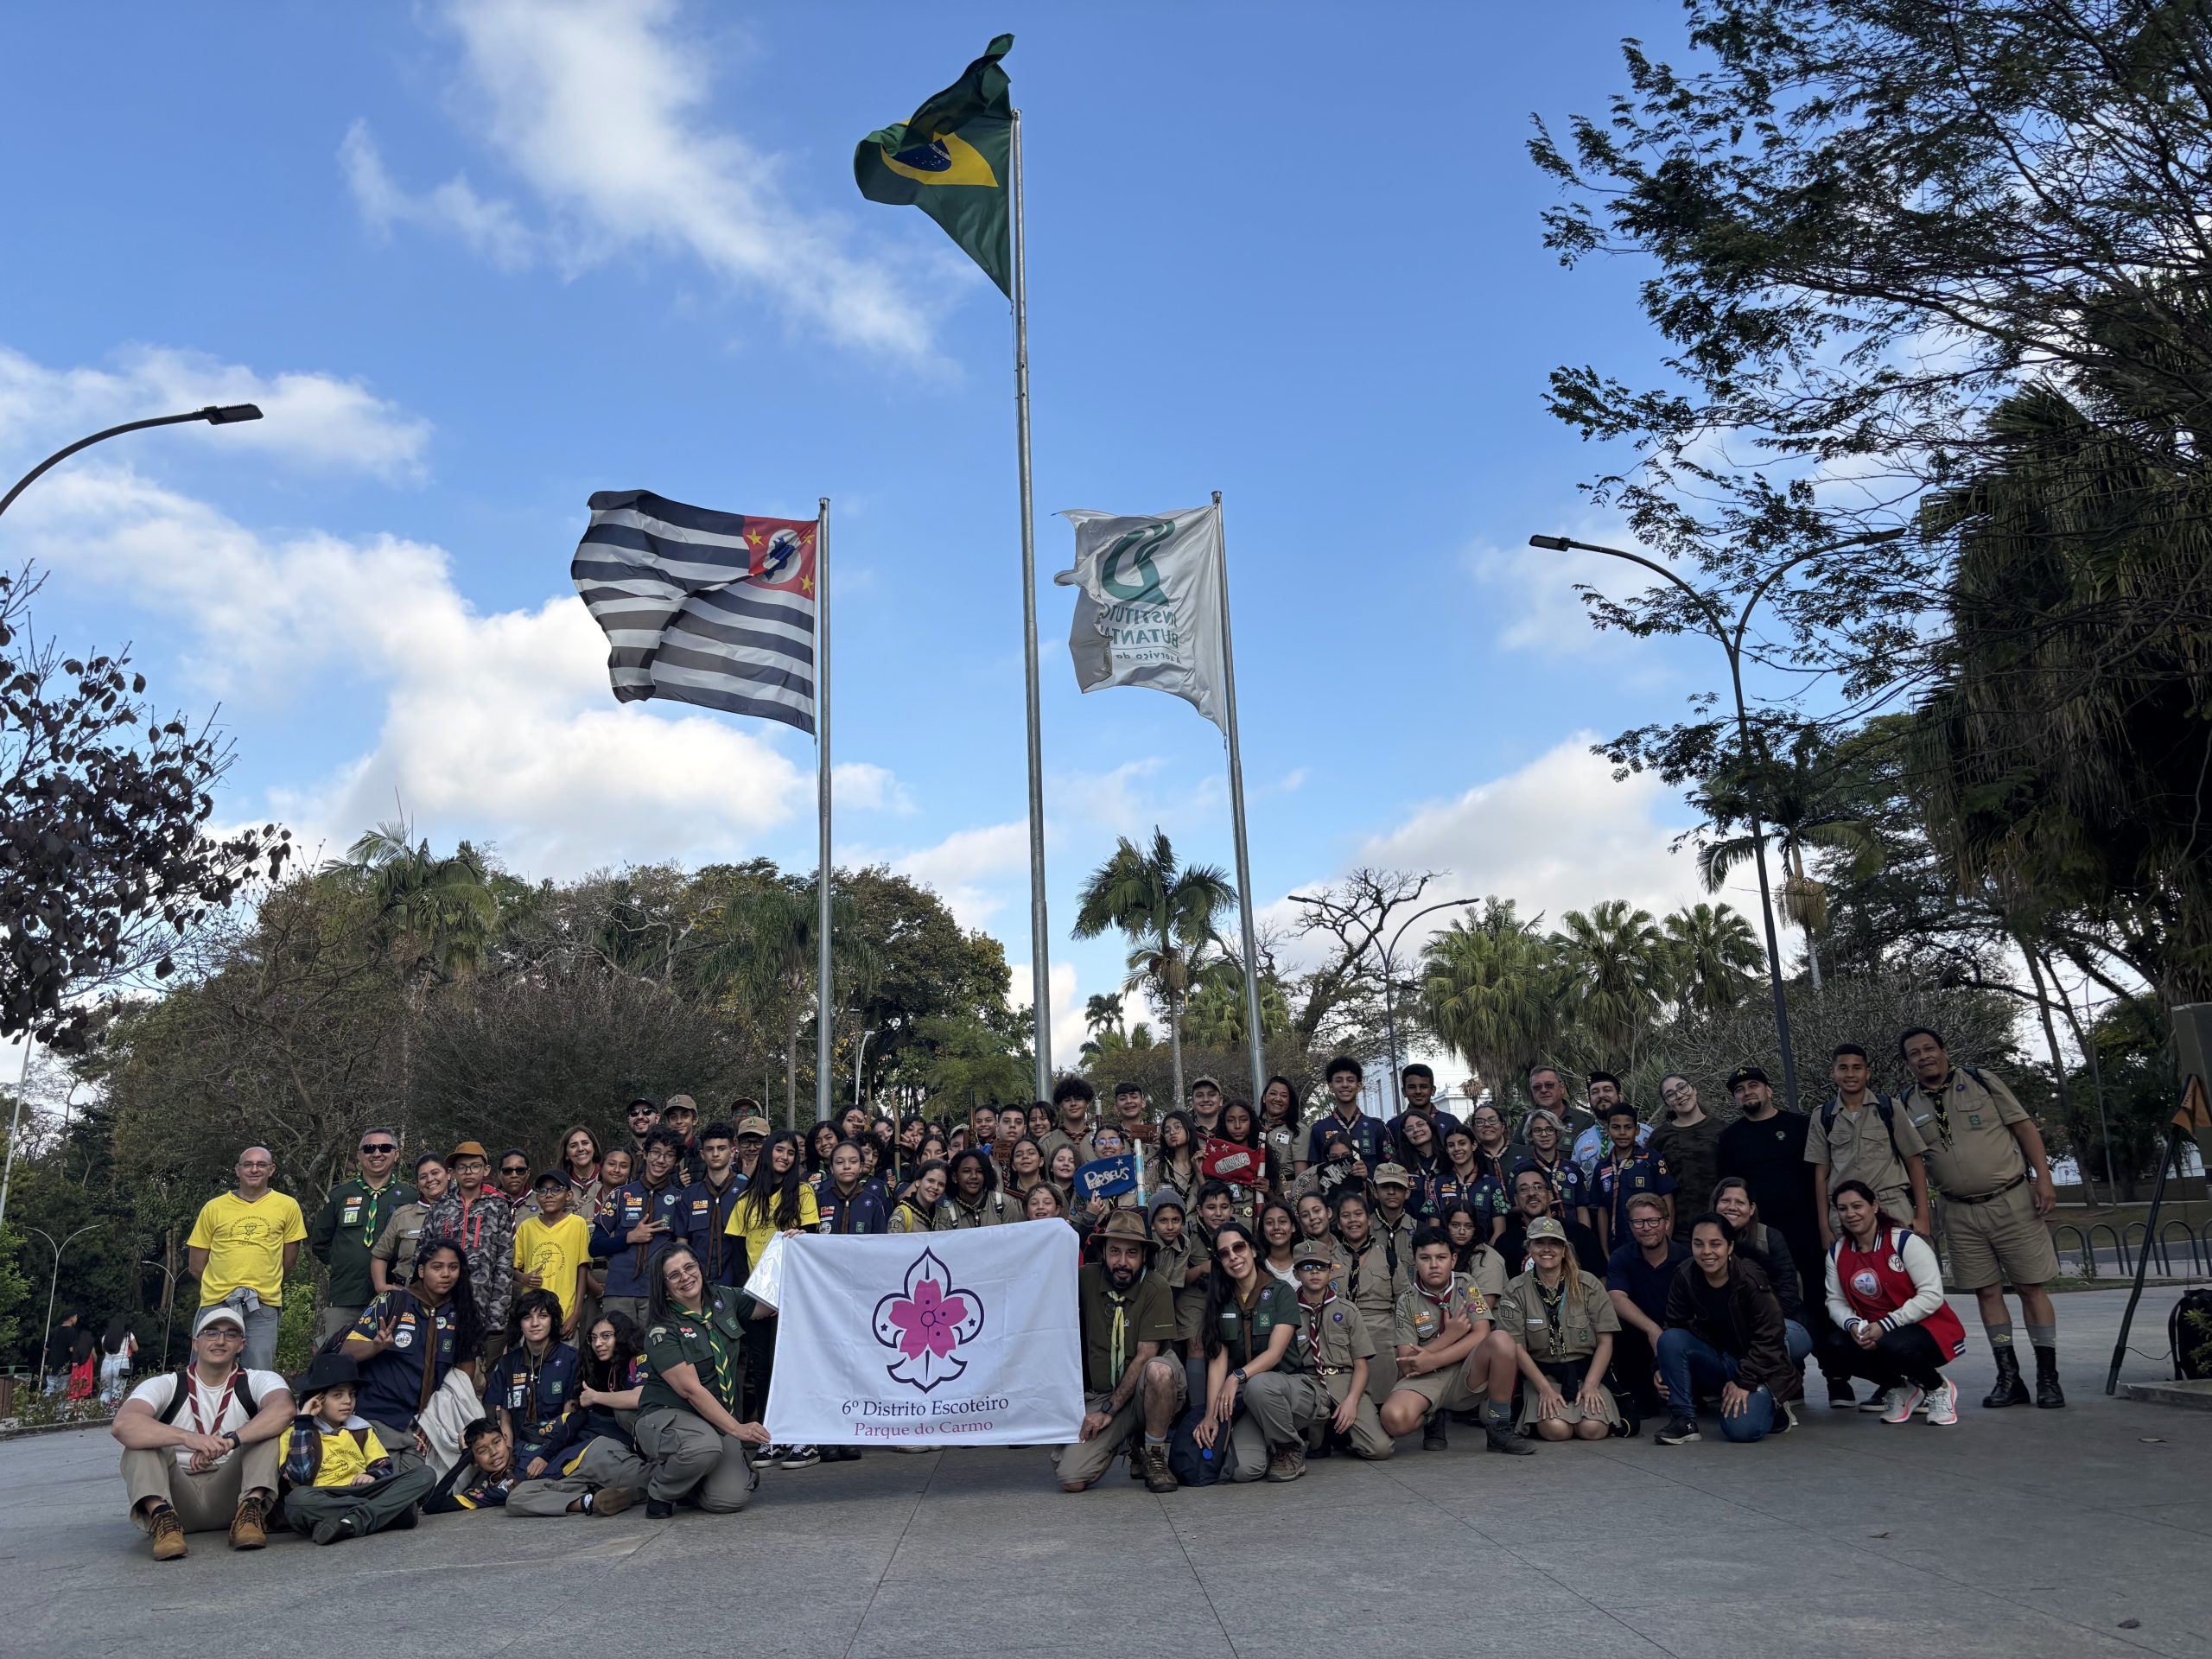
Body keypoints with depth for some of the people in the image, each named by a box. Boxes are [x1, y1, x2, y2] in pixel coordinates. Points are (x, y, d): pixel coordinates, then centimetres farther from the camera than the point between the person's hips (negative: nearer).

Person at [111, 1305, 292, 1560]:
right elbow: (122, 1425, -23)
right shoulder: (167, 1385, -1)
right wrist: (188, 1438, -39)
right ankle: (161, 1515, -35)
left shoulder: (257, 1381, 0)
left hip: (230, 1496, 0)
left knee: (269, 1425, -17)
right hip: (176, 1497, 0)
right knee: (141, 1438, -18)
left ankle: (251, 1510, -31)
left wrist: (230, 1440, -39)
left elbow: (284, 1409, -24)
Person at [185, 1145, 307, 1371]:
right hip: (216, 1302, 1)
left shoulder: (287, 1206, 5)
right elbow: (195, 1266, 9)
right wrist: (225, 1287, 6)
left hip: (264, 1308, -1)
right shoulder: (213, 1208, 7)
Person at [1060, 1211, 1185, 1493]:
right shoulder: (1087, 1279, -2)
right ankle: (1126, 1438, 14)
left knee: (1159, 1370, -38)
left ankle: (1154, 1456, -11)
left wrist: (1109, 1409, -15)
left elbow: (1145, 1356, -14)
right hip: (1097, 1394, 3)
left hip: (1142, 1393, -2)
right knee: (1071, 1481, -17)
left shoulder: (1156, 1290, -11)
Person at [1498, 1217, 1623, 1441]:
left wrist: (1590, 1386, -12)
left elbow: (1605, 1341, -1)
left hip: (1586, 1370, 1)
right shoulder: (1516, 1291, -1)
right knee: (1555, 1429, -28)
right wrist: (1545, 1389, -14)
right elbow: (1517, 1347, -4)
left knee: (1593, 1429, -25)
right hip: (1542, 1373, -1)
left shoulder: (1589, 1285, 1)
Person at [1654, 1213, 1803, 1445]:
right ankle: (1684, 1419, -15)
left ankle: (1773, 1407, 8)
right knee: (1670, 1340, -25)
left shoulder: (1751, 1280, -20)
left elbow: (1768, 1338, -17)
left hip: (1757, 1367, -3)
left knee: (1741, 1429, -27)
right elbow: (1674, 1328, -2)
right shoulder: (1684, 1277, -10)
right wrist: (1663, 1368, -15)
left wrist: (1744, 1383, -20)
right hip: (1714, 1360, 4)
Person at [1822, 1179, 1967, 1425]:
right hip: (1873, 1333, 5)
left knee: (1892, 1347, -37)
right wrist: (1853, 1325, -22)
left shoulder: (1905, 1241, -13)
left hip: (1930, 1330, -5)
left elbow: (1932, 1295, -19)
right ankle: (1898, 1388, 6)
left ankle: (1939, 1388, -1)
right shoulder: (1837, 1253, 4)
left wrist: (1884, 1326, -24)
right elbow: (1836, 1300, 1)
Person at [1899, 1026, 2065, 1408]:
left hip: (2012, 1200, -2)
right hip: (1961, 1212, 2)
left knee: (2031, 1287, 0)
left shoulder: (1980, 1081, -1)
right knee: (1987, 1292, 5)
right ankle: (2008, 1378, 13)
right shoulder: (1909, 1108, 4)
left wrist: (2043, 1177, -10)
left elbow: (2024, 1126, -1)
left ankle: (2048, 1378, 8)